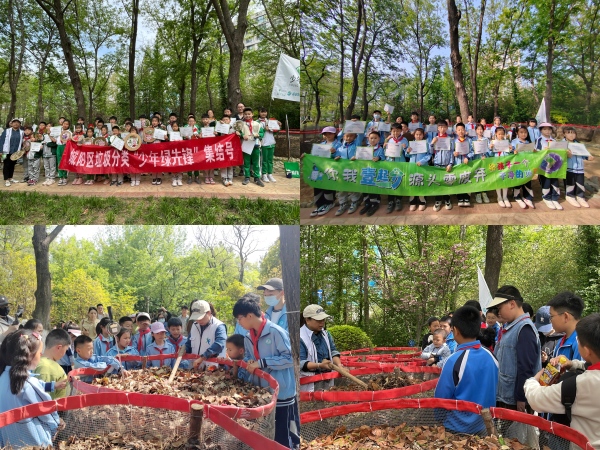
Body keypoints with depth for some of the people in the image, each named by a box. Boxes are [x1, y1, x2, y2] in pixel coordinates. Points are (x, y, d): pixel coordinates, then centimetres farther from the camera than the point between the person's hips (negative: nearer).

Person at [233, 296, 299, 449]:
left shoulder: (276, 332, -16)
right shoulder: (248, 337, 8)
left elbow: (290, 358, -17)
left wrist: (262, 363, -20)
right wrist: (249, 363, -4)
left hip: (281, 393, -7)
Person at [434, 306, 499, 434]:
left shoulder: (455, 361, -22)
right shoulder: (491, 357, -3)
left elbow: (441, 398, -14)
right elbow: (493, 393, 9)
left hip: (458, 429, -6)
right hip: (484, 426, 6)